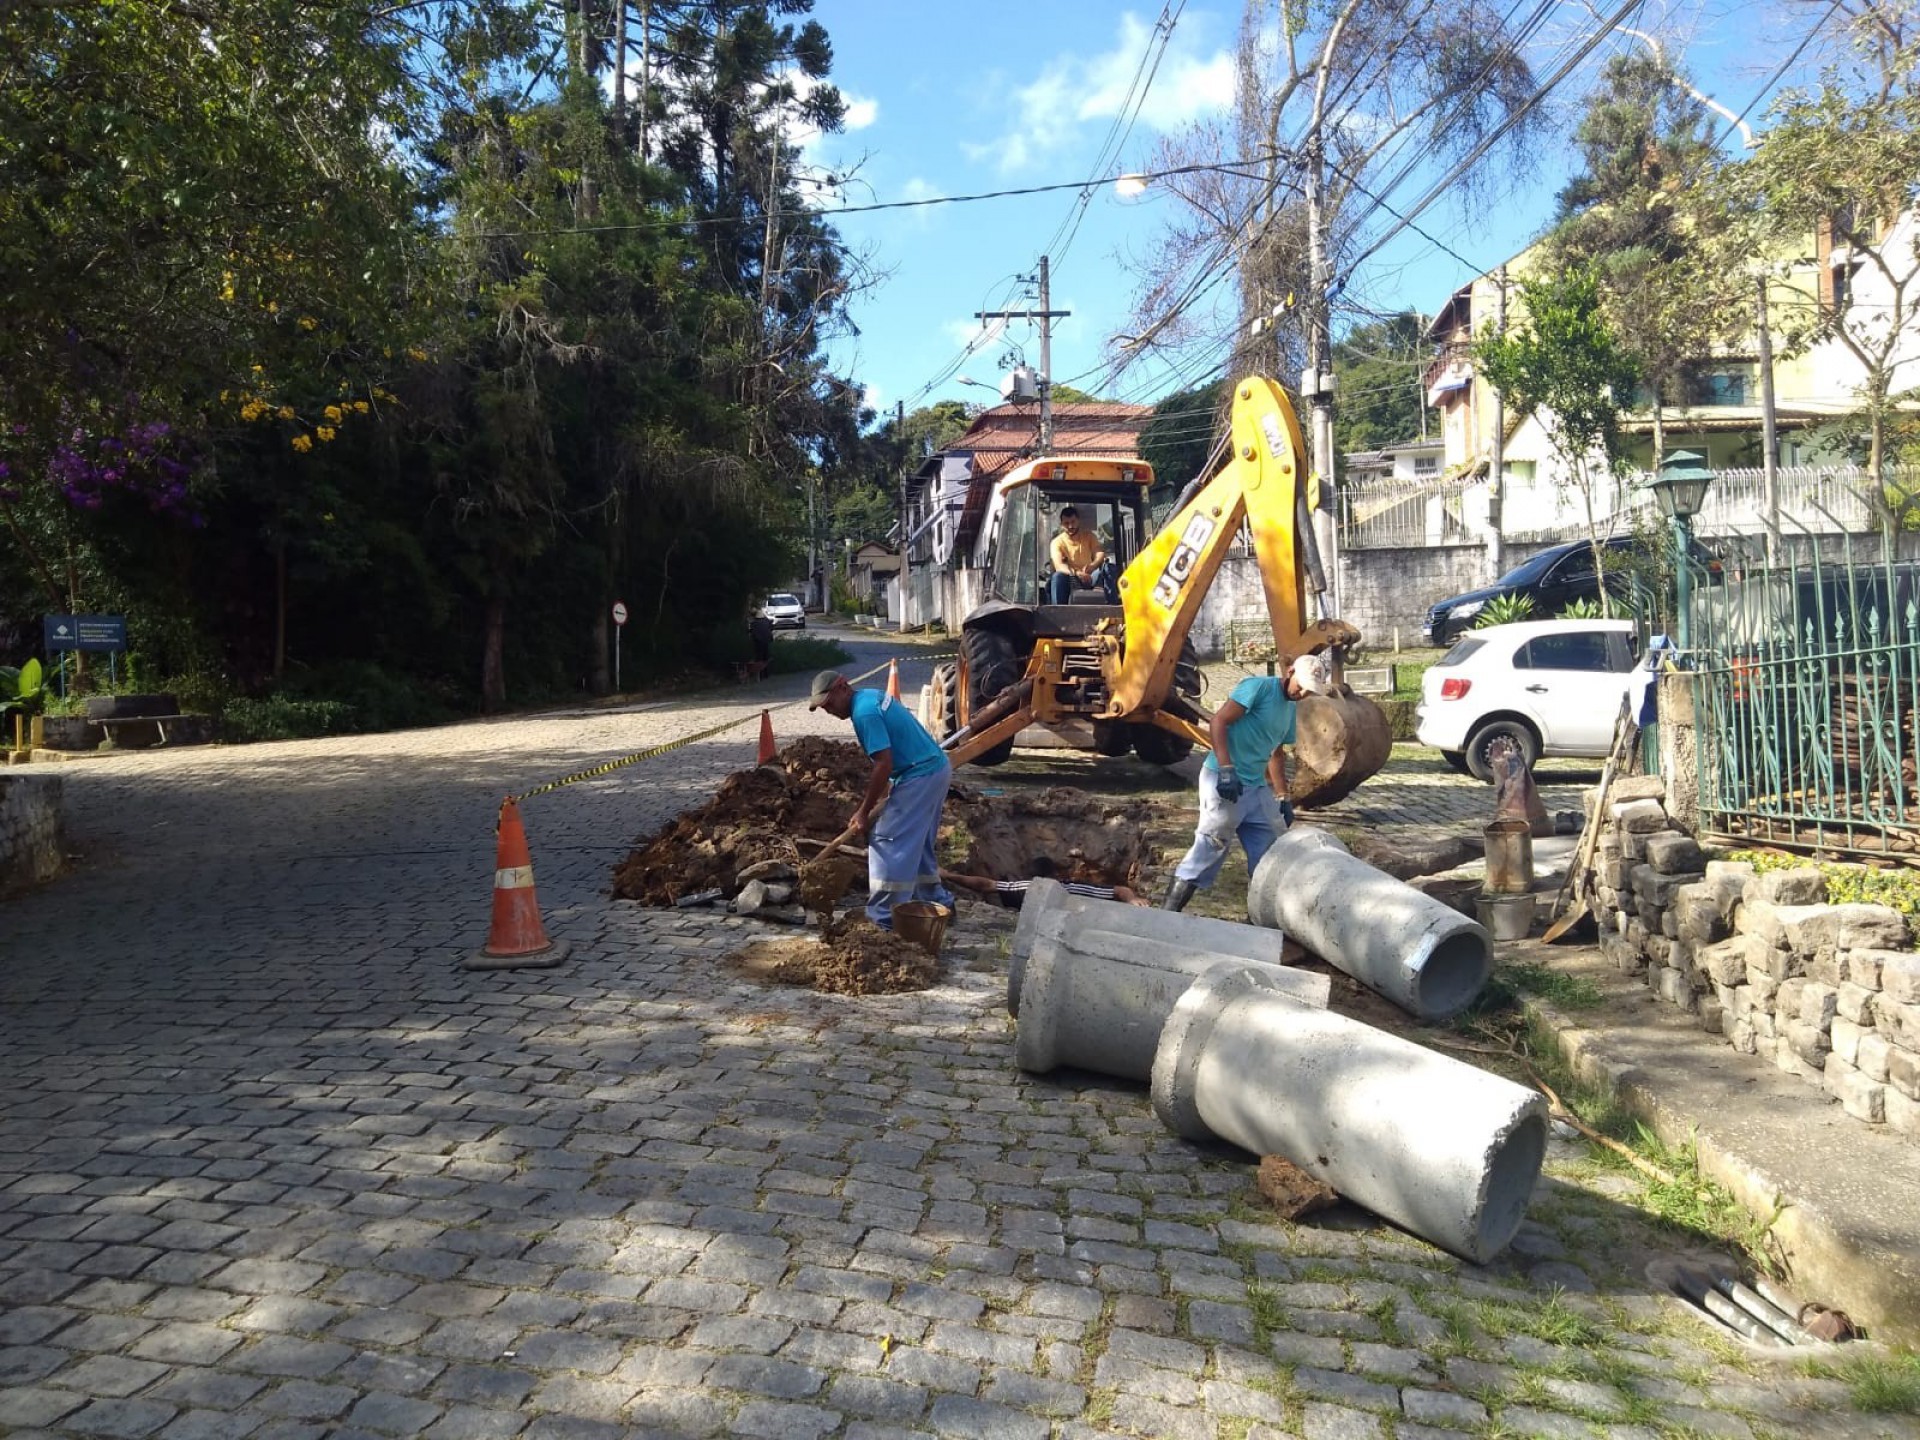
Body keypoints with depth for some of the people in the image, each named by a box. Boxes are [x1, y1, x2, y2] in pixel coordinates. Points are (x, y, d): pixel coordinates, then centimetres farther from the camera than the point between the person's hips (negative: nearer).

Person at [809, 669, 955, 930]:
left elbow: (884, 765, -22)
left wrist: (864, 812, -15)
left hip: (919, 777, -10)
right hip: (937, 769, 10)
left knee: (888, 842, -5)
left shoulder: (864, 713, -19)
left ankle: (883, 916, -1)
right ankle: (937, 901, 30)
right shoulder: (871, 696, 12)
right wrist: (871, 796, 20)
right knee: (917, 842, 21)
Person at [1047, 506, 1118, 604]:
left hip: (1090, 577, 3)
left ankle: (1113, 606, -33)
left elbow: (1101, 554, -7)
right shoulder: (1057, 542, -2)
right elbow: (1059, 566, -18)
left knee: (1108, 567, -25)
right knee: (1057, 577, -35)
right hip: (1071, 579, -2)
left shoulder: (1088, 536, 8)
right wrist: (1077, 573, -39)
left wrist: (1092, 565, -32)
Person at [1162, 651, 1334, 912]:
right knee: (1209, 849, -10)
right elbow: (1218, 722, -17)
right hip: (1223, 779, -9)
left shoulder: (1291, 710, 16)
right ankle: (1167, 914, -6)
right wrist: (1227, 769, -24)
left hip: (1256, 786, 9)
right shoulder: (1259, 686, -11)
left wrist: (1283, 798, 20)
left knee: (1272, 850, 12)